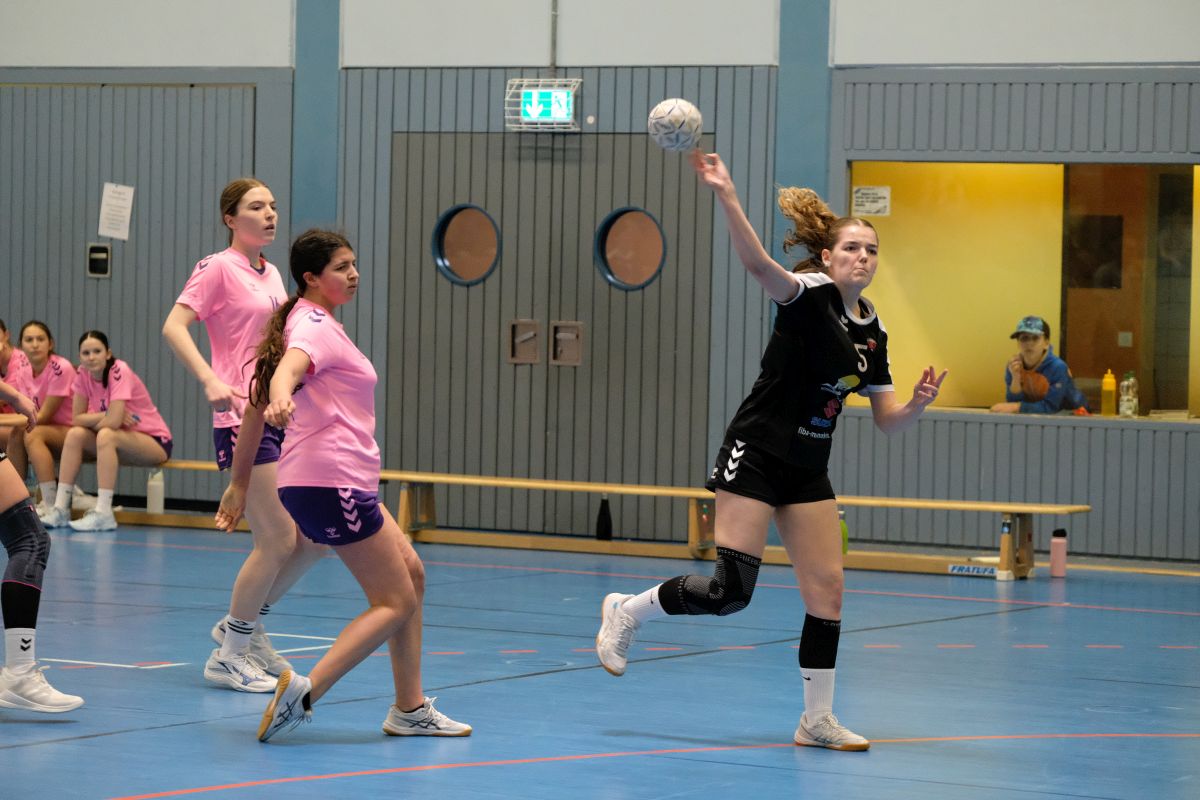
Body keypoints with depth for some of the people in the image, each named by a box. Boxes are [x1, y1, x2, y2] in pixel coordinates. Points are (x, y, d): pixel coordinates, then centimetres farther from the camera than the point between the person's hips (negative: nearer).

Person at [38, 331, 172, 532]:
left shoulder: (119, 371, -22)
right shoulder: (83, 374, -3)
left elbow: (113, 421, -29)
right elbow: (77, 419, -4)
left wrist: (94, 422, -10)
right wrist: (105, 416, -18)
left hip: (155, 442, -7)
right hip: (119, 439, 7)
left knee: (106, 435, -33)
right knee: (75, 434, -14)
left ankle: (103, 513, -35)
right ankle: (61, 509, -14)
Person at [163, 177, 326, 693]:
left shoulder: (271, 274, 17)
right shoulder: (218, 268, -6)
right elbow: (174, 326, -17)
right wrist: (211, 381, -30)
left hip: (282, 417, 8)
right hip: (242, 419, -8)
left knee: (316, 537, 4)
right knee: (277, 541, -11)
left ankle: (243, 625, 20)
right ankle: (229, 656, 2)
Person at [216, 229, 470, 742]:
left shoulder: (313, 323, 18)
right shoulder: (316, 327, -11)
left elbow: (256, 405, 21)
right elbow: (285, 370, -35)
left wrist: (239, 483, 23)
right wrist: (281, 398, -58)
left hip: (346, 483, 10)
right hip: (330, 483, -10)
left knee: (412, 575, 14)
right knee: (395, 601, -7)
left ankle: (411, 710, 16)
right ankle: (304, 691, -15)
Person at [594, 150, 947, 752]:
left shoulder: (872, 330, 8)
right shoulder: (810, 294, -12)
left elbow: (887, 421, 11)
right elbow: (757, 263, -34)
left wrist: (917, 405, -12)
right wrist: (726, 196, -48)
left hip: (808, 471, 7)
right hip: (755, 454, -7)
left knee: (827, 589, 1)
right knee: (731, 591, -12)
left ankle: (818, 720, 11)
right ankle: (627, 612, 11)